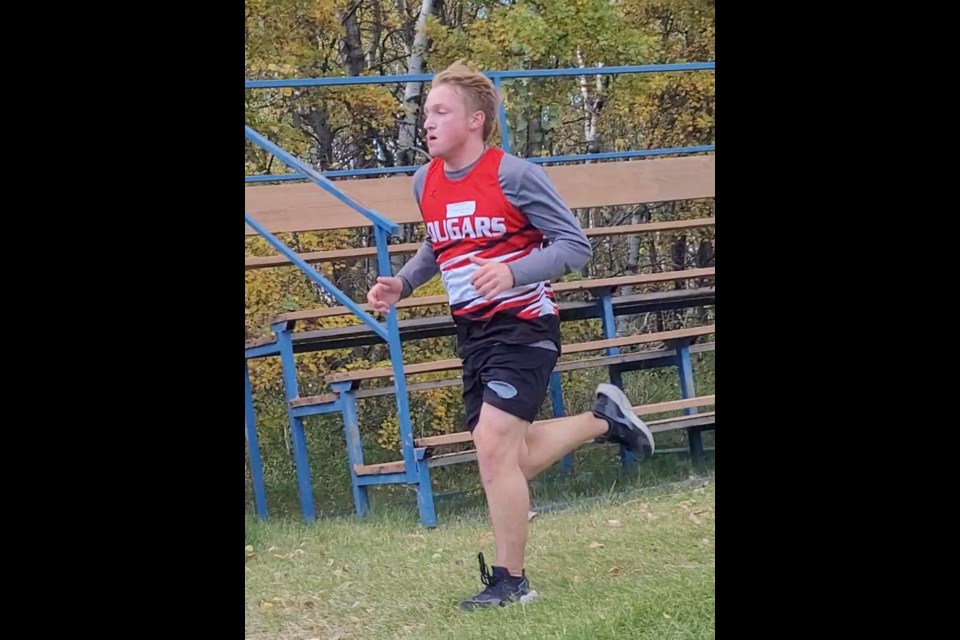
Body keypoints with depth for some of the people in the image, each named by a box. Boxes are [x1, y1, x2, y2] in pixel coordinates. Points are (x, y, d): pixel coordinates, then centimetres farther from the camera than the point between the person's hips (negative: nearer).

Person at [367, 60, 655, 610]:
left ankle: (511, 581, -2)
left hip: (523, 327, -8)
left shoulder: (514, 174, -15)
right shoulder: (425, 182, 5)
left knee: (494, 447, -16)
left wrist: (514, 274, -29)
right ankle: (604, 420, 36)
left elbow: (576, 245, -13)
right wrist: (401, 284, 7)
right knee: (513, 460, 12)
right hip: (473, 333, 8)